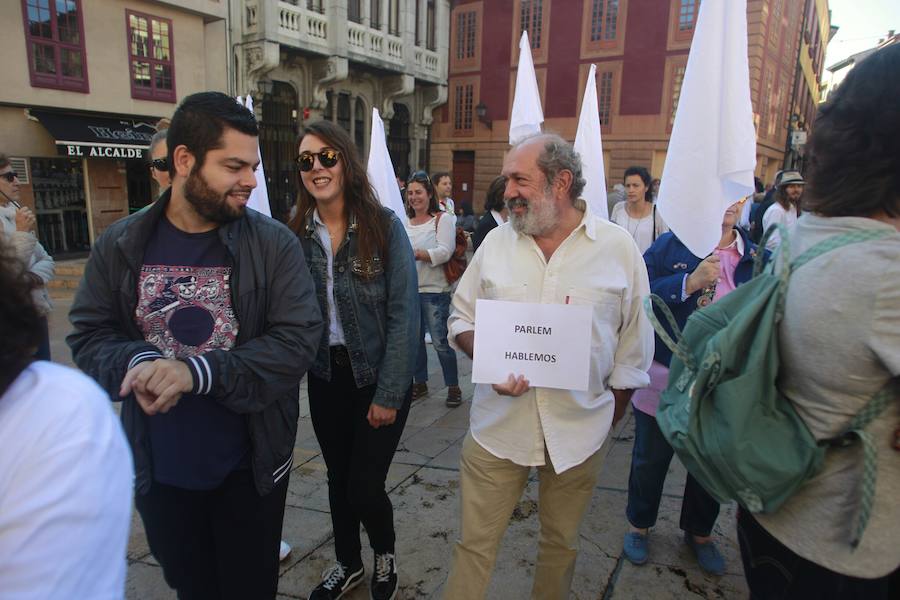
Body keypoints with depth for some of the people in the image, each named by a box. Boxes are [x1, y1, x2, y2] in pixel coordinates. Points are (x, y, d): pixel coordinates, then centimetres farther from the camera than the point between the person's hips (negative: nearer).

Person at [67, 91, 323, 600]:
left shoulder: (274, 243, -12)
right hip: (157, 468, 3)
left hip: (248, 466, -2)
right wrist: (137, 362, -21)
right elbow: (88, 334, 2)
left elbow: (298, 340, -17)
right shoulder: (120, 245, -3)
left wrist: (197, 372, -27)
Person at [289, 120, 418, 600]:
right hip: (325, 378, 4)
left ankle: (385, 554, 35)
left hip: (377, 377, -3)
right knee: (337, 478, 18)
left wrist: (389, 394, -14)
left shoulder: (384, 226, -12)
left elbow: (403, 314, -13)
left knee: (364, 485, 1)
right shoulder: (297, 234, -2)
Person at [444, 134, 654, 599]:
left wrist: (609, 423, 3)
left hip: (579, 433, 0)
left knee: (561, 545, 19)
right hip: (497, 426, 1)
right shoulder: (497, 241, 0)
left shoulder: (618, 247, -4)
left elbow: (632, 351, 2)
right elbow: (462, 318, 5)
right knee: (474, 545, 9)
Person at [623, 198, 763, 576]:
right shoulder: (670, 245, -7)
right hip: (665, 377, -3)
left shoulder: (755, 257, 2)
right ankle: (639, 525, 39)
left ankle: (699, 533, 45)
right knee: (651, 458, 14)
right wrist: (688, 282, -27)